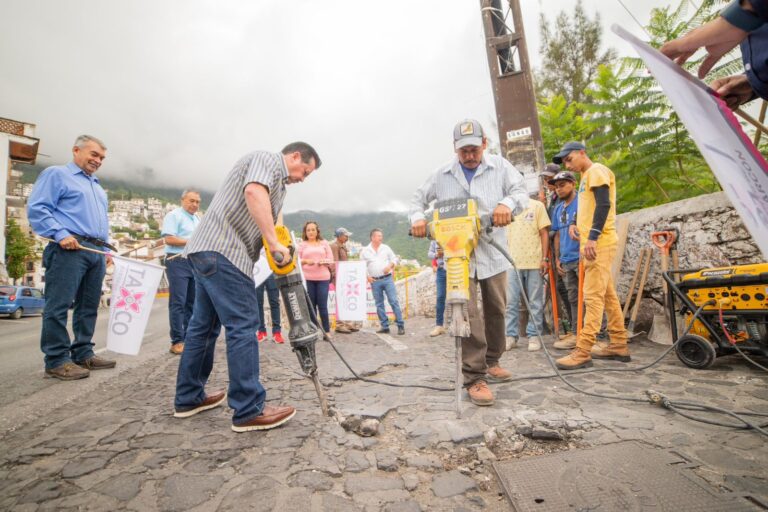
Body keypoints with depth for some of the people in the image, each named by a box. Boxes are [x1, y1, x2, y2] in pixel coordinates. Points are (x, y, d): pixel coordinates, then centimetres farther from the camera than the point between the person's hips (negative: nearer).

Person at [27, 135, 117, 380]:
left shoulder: (98, 187, 27)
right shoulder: (56, 174, 4)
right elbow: (36, 208, -7)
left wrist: (106, 248, 17)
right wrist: (60, 234, -19)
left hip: (97, 252, 8)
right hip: (69, 248, -7)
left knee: (89, 306, 8)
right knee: (59, 305, -7)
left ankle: (83, 354, 15)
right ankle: (57, 360, -2)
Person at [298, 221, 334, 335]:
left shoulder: (324, 243, 13)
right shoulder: (302, 245, 11)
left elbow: (331, 260, 9)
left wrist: (323, 261, -12)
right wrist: (305, 261, -13)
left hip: (323, 278, 0)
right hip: (307, 278, 0)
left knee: (323, 306, -4)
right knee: (310, 306, 3)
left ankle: (327, 331, 5)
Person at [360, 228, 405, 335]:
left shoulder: (386, 248, 6)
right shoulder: (365, 251, 4)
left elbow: (394, 259, 11)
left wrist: (390, 266, -8)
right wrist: (367, 276, -5)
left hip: (387, 279, 0)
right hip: (375, 281, 1)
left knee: (394, 301, -5)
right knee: (379, 304, 6)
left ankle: (400, 325, 0)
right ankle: (385, 326, 15)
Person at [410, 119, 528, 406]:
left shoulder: (500, 166, 6)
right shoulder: (442, 175, 8)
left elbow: (521, 191, -3)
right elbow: (419, 198, 15)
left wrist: (508, 203, -27)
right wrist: (418, 217, -8)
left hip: (492, 252, 2)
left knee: (496, 311, 13)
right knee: (468, 315, -11)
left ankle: (492, 362, 35)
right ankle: (475, 378, -3)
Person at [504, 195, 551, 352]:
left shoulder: (537, 206, 3)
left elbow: (544, 233, 1)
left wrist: (544, 259, -6)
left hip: (534, 262, -2)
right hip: (512, 262, 3)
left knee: (535, 302, 5)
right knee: (511, 301, 3)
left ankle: (534, 335, 14)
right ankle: (510, 335, 11)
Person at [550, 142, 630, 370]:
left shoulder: (596, 170, -5)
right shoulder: (587, 177, 24)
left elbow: (604, 205, -18)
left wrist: (592, 237, -25)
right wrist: (578, 225, 7)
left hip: (599, 243, -10)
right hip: (594, 243, 10)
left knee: (593, 296, -12)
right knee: (608, 296, 11)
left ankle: (582, 352, -12)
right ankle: (619, 345, 18)